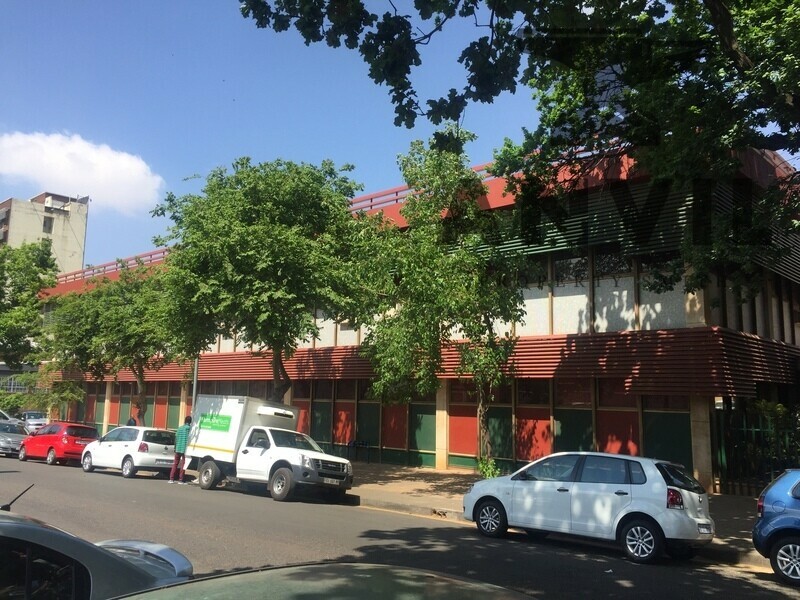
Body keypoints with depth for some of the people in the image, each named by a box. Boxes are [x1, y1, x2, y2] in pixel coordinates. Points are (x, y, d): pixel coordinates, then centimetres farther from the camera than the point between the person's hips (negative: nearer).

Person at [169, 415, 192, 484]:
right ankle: (180, 480, 0)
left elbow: (176, 438, 11)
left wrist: (175, 448, 17)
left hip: (178, 448, 5)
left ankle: (171, 479, 10)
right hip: (185, 449, -5)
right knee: (183, 465, 1)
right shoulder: (190, 428, -7)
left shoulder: (180, 428, 9)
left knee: (175, 464, 11)